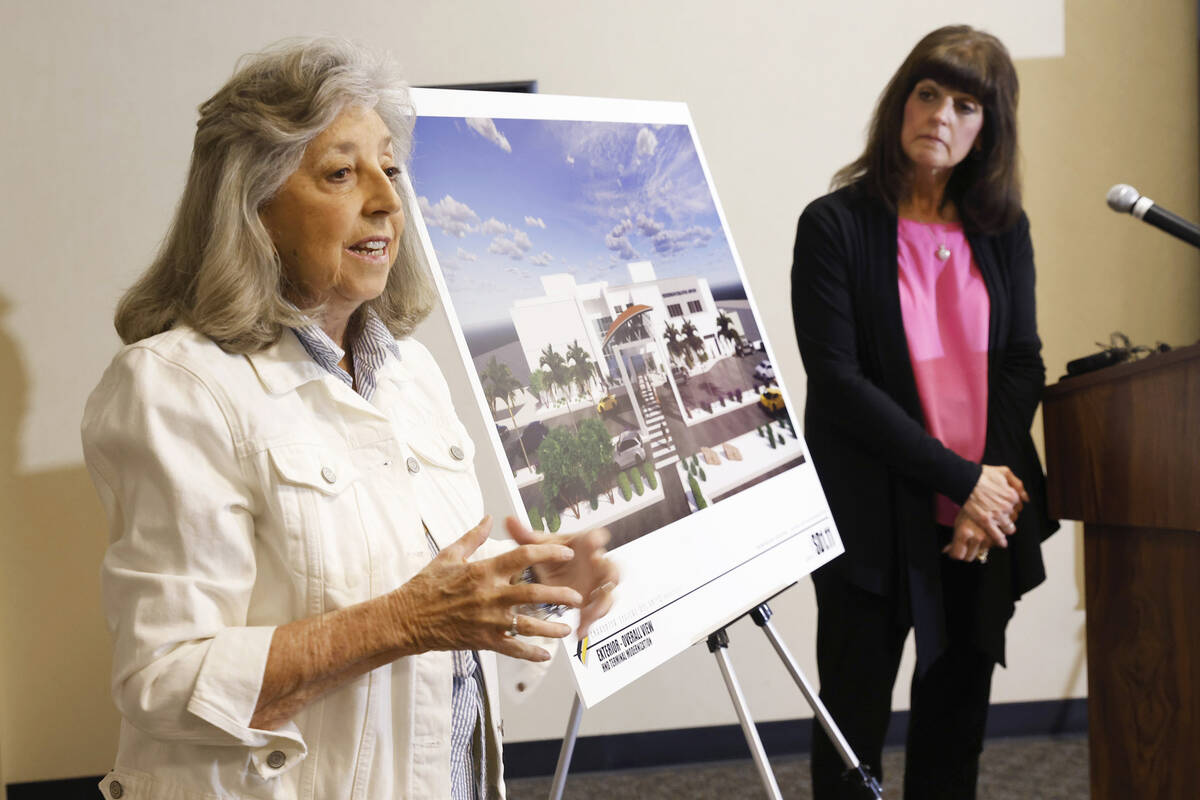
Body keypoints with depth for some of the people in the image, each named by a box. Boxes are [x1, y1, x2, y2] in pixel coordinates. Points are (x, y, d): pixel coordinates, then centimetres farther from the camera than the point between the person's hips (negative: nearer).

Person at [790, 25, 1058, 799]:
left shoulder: (1004, 228, 9)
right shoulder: (835, 225, -6)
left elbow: (1022, 363, 7)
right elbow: (836, 381, -12)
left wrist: (996, 485, -9)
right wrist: (961, 479, -15)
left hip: (986, 515, 5)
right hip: (877, 521, -4)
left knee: (959, 710, 12)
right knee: (856, 713, 2)